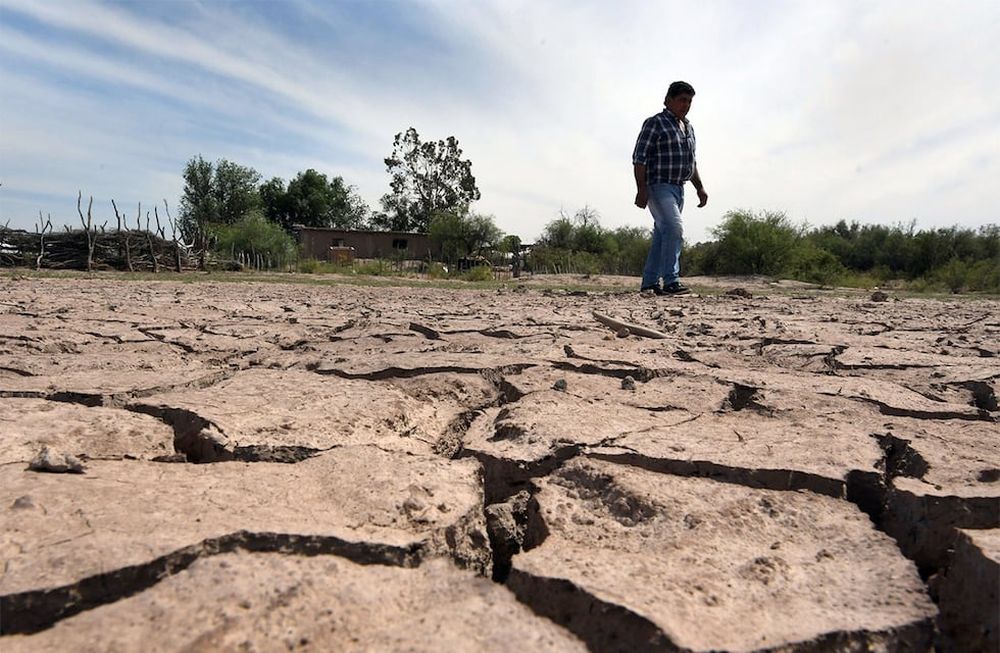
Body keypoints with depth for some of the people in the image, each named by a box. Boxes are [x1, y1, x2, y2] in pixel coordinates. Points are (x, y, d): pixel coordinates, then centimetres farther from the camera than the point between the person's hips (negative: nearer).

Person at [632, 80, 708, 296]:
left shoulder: (688, 128, 20)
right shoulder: (655, 123, -5)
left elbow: (691, 162, 27)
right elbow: (639, 158, -12)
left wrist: (700, 187, 19)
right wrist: (641, 189, -20)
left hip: (678, 188, 8)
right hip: (659, 186, -8)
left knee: (662, 236, 8)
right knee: (674, 229, -21)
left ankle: (649, 283, 14)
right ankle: (671, 281, -20)